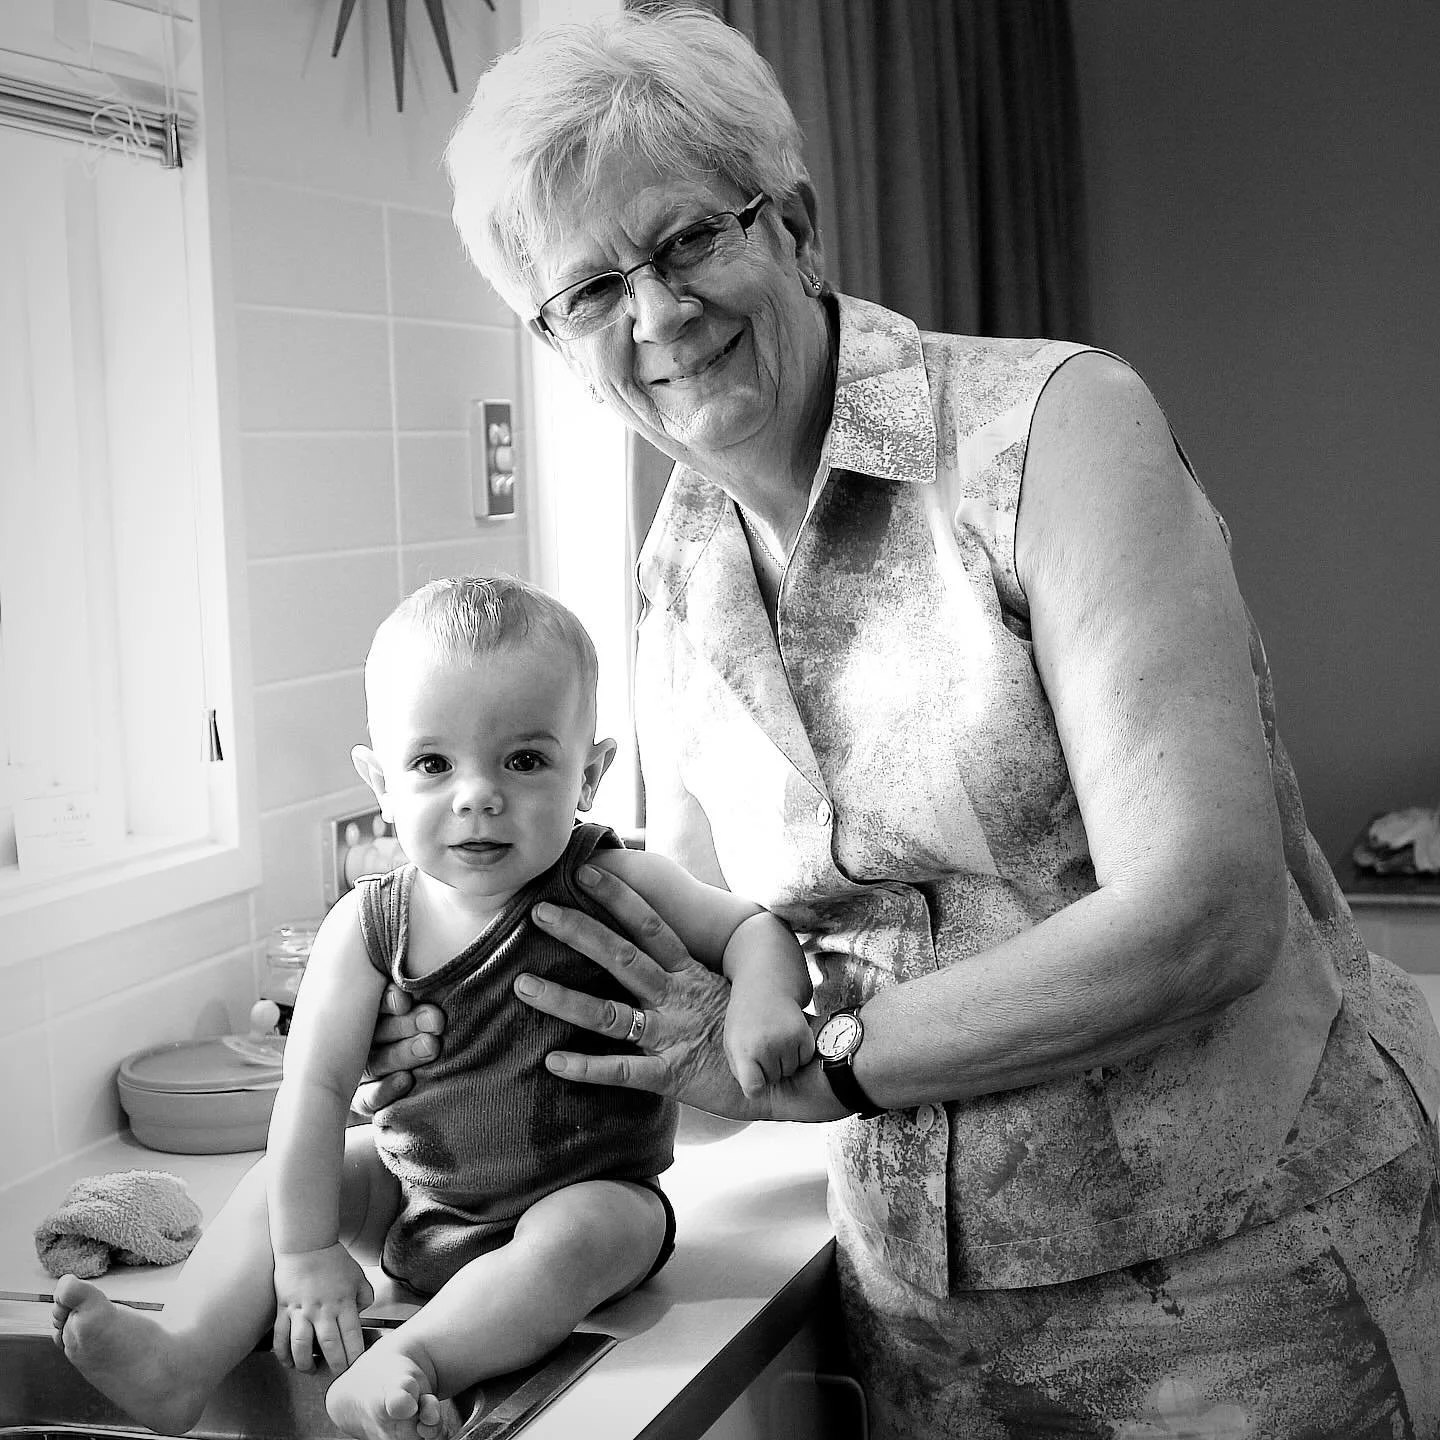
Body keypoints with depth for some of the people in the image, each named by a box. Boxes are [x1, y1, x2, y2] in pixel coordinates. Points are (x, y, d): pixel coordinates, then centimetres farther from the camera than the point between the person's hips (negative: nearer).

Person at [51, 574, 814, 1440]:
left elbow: (752, 927, -6)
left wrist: (764, 998, -30)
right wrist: (305, 1252, -17)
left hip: (589, 1195, -4)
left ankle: (412, 1364, -41)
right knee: (280, 1183, -1)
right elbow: (316, 1087, -13)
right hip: (422, 1194, 4)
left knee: (577, 1235, -34)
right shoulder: (371, 925, -12)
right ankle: (186, 1356, -11)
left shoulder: (612, 887, -17)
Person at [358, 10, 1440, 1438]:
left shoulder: (1051, 418, -16)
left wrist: (815, 1058, -16)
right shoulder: (677, 602, 3)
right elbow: (688, 985, 12)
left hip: (1255, 1271, -5)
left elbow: (1201, 914, -22)